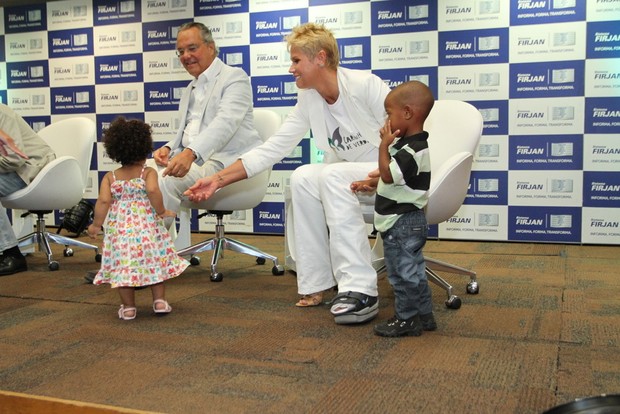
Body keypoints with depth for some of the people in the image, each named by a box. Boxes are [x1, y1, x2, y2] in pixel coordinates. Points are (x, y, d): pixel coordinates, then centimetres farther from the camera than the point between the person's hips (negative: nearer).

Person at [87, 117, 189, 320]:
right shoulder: (148, 173, -4)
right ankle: (160, 301, 15)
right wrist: (161, 211, -11)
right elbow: (153, 191, -22)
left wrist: (96, 224, 3)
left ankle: (128, 307, 13)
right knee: (154, 262, 14)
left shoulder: (109, 177, 3)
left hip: (120, 229, 1)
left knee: (123, 266, 9)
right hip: (147, 226, -1)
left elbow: (103, 201, -7)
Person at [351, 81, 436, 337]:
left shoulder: (413, 150, -22)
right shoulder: (409, 145, 11)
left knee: (402, 272, 1)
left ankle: (406, 320, 12)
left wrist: (384, 145, -20)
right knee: (413, 271, 17)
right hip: (407, 221, 11)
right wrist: (369, 183, 18)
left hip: (402, 223, -11)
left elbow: (388, 175, -26)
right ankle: (423, 315, 28)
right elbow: (391, 175, 23)